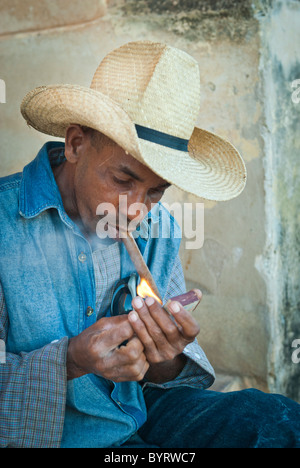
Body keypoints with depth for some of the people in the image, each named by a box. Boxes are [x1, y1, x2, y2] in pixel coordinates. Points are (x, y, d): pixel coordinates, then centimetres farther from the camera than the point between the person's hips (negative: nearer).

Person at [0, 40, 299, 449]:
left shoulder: (159, 229, 1)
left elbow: (161, 374, 6)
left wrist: (164, 363, -17)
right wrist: (69, 362, -30)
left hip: (146, 414, 6)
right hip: (57, 435, -6)